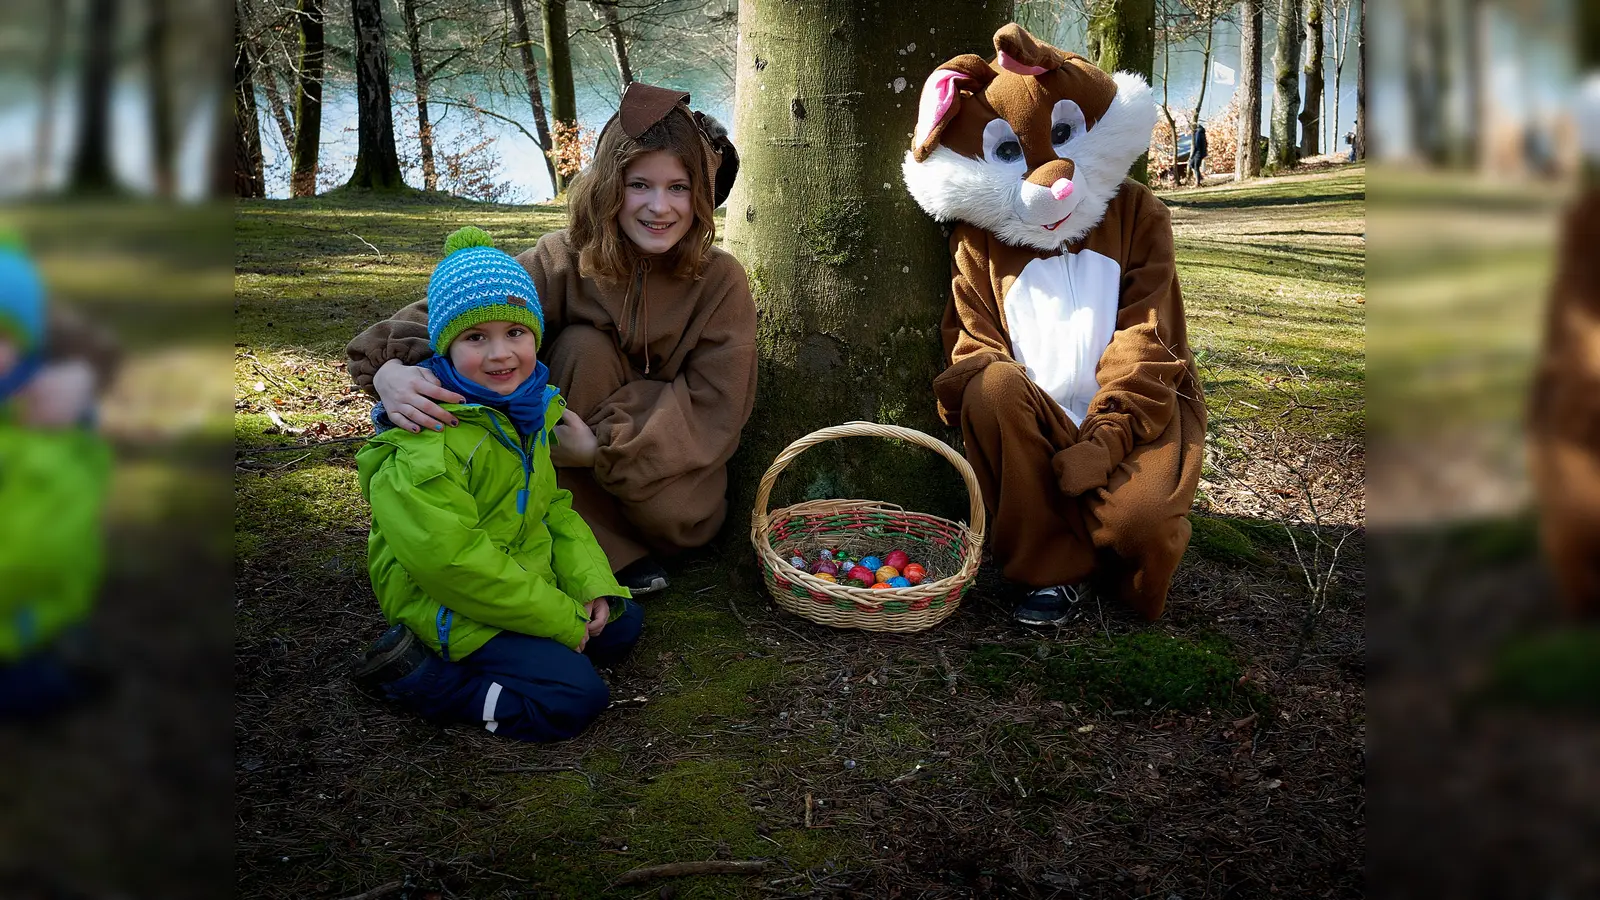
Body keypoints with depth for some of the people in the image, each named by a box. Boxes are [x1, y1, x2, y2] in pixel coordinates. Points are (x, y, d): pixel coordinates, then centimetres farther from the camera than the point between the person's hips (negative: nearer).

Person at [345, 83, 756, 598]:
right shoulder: (565, 261, -13)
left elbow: (714, 412, -17)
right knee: (583, 346, -27)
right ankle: (609, 554, -19)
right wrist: (391, 367, -47)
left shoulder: (721, 283, -14)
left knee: (679, 517, -37)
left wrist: (604, 444, -30)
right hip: (575, 492, 2)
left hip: (672, 475, -1)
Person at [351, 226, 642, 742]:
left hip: (527, 580, 9)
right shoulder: (429, 443, -27)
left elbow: (553, 506, 11)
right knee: (574, 697, -17)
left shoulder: (528, 414, 3)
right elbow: (452, 561, -29)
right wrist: (560, 618, -23)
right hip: (447, 606, -9)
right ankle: (414, 674, -6)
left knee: (622, 624, 14)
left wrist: (594, 586, -5)